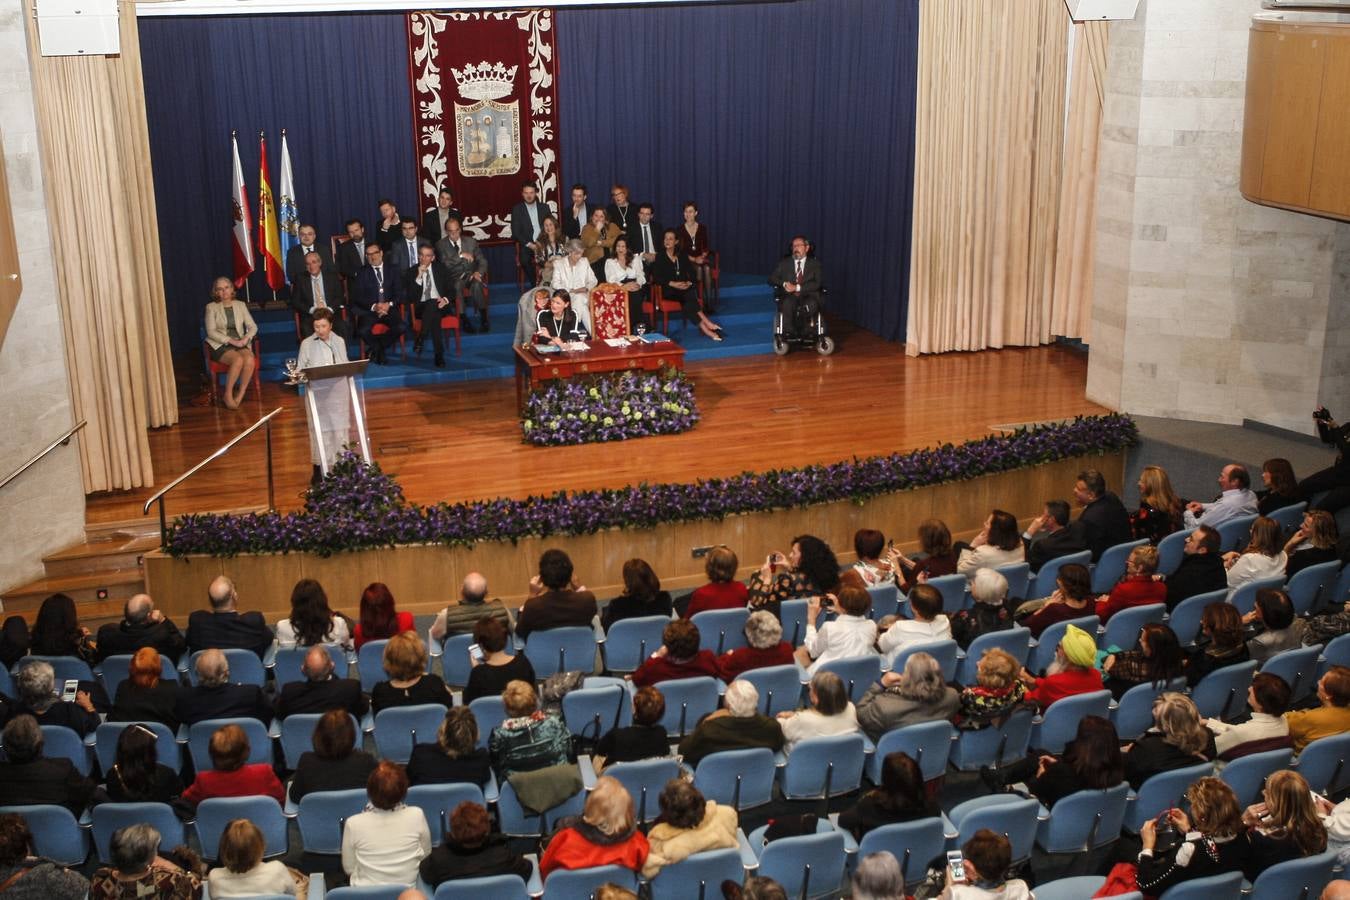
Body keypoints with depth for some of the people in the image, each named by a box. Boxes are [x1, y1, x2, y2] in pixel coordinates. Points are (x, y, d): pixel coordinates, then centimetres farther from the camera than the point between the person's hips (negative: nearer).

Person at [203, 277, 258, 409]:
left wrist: (246, 338, -11)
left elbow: (253, 326, 10)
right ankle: (228, 396, -21)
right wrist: (231, 341, -15)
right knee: (238, 359, -34)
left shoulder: (241, 305, 14)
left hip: (241, 344, 3)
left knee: (250, 359, -32)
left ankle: (239, 396, -23)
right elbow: (211, 332, -5)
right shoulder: (211, 307, 5)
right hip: (220, 345, -3)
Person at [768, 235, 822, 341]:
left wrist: (797, 287, -14)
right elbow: (771, 278, 12)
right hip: (788, 296, 1)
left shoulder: (815, 264, 12)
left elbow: (817, 283, -2)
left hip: (807, 296, -1)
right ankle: (789, 332, -31)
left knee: (811, 305, -37)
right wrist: (784, 284, -10)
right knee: (788, 303, -37)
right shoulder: (784, 263, 18)